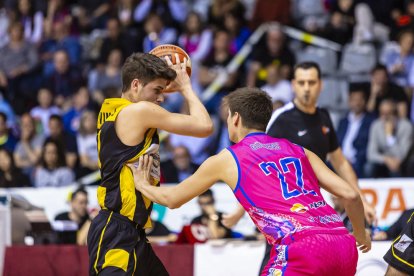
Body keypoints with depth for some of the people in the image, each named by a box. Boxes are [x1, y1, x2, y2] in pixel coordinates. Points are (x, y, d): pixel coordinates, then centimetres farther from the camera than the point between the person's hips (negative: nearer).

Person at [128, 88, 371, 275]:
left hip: (302, 249, -6)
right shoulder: (299, 152, 24)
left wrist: (142, 185, 48)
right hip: (344, 246, 6)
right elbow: (350, 194, 15)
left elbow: (172, 199, 28)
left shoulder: (226, 160, 14)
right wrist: (360, 233, 33)